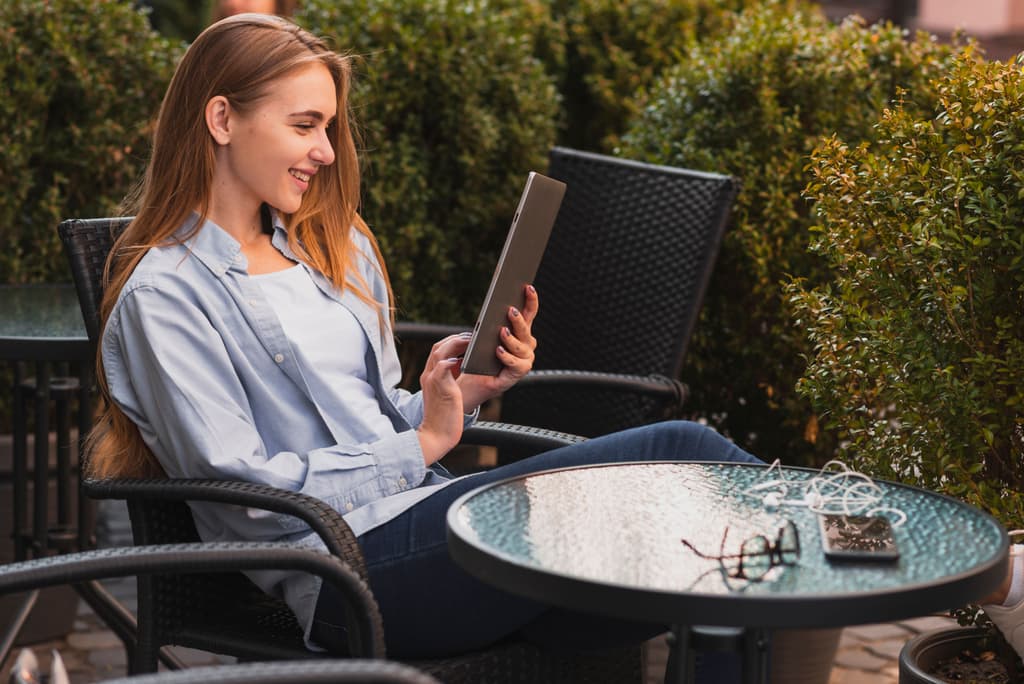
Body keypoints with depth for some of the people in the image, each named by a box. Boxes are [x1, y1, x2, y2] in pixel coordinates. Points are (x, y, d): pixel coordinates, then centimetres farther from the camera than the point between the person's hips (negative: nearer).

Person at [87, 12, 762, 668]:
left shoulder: (332, 247, 20)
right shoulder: (163, 297, -4)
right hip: (350, 570, -7)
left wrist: (464, 393, 2)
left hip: (422, 510, 8)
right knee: (676, 455, -20)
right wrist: (423, 443, -10)